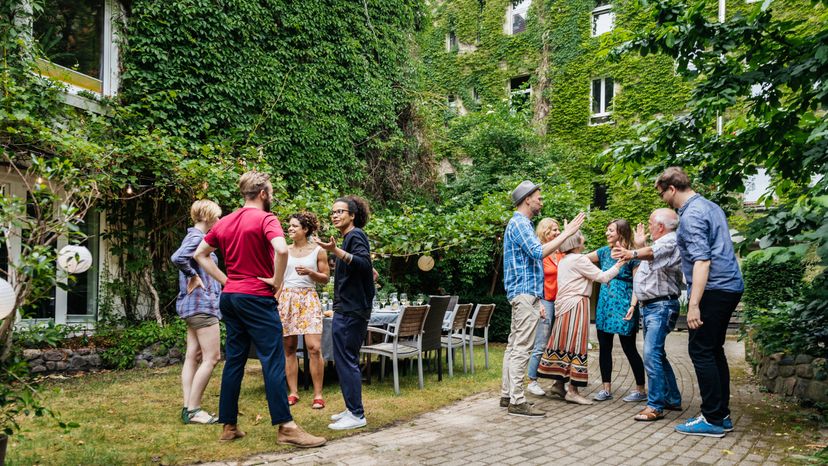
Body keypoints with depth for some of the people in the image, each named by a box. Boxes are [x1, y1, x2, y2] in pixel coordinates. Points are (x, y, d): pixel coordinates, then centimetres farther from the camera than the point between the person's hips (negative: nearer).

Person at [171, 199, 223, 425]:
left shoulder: (194, 237, 17)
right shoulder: (198, 237, -13)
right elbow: (177, 258, -30)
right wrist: (194, 277, -17)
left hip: (193, 305, 10)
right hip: (202, 303, -10)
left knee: (192, 356, 9)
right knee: (211, 358, -7)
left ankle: (188, 408, 11)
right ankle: (193, 410, -4)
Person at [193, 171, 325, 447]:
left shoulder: (224, 222, 13)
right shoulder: (266, 219, -10)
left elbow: (200, 254, 19)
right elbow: (282, 250, -27)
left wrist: (225, 280, 12)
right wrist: (277, 280, -13)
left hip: (230, 297, 8)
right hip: (257, 298, -8)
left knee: (234, 361, 11)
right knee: (273, 361, -6)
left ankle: (229, 426, 17)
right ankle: (286, 427, -6)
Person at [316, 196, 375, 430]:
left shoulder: (356, 235, -11)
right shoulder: (349, 237, 19)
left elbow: (365, 263, -28)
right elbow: (366, 266, 25)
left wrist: (336, 251, -36)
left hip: (350, 311, -11)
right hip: (348, 309, 11)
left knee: (346, 360, -8)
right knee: (347, 360, 15)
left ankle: (356, 415, -3)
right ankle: (352, 409, 24)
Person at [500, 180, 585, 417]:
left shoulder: (522, 224, 22)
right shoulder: (519, 223, -11)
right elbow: (539, 252, -25)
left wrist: (537, 301, 23)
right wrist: (566, 233, -18)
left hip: (524, 293, 11)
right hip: (525, 293, -11)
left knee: (514, 346, 11)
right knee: (521, 348, -10)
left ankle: (507, 395, 16)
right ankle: (517, 402, -9)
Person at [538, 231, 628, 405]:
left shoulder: (564, 261, 17)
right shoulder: (579, 259, -11)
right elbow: (602, 277, -10)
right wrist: (619, 265, 1)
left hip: (564, 305, 9)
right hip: (576, 304, -9)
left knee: (564, 343, 12)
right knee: (576, 344, -7)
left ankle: (559, 383, 18)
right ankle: (572, 391, -7)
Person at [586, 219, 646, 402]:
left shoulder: (631, 255, -7)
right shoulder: (604, 252, 10)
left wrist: (633, 306, -17)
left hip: (622, 307, -6)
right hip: (605, 305, 6)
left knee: (629, 349, 1)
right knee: (604, 347, 7)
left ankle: (640, 390, 14)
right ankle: (606, 389, 16)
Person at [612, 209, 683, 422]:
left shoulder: (671, 241, -12)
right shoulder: (658, 244, 21)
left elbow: (653, 252, -36)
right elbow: (643, 276, 30)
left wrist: (633, 253, -51)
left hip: (662, 306, -10)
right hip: (648, 306, 10)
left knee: (652, 355, -15)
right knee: (657, 355, 15)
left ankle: (655, 406, -11)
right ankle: (672, 399, 26)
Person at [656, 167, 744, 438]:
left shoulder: (691, 215, -14)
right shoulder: (711, 207, 16)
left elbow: (702, 260, -23)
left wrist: (693, 304, -26)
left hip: (713, 290, -10)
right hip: (730, 286, 10)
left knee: (701, 351, -5)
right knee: (714, 351, 14)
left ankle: (712, 419, 0)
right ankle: (722, 415, 19)